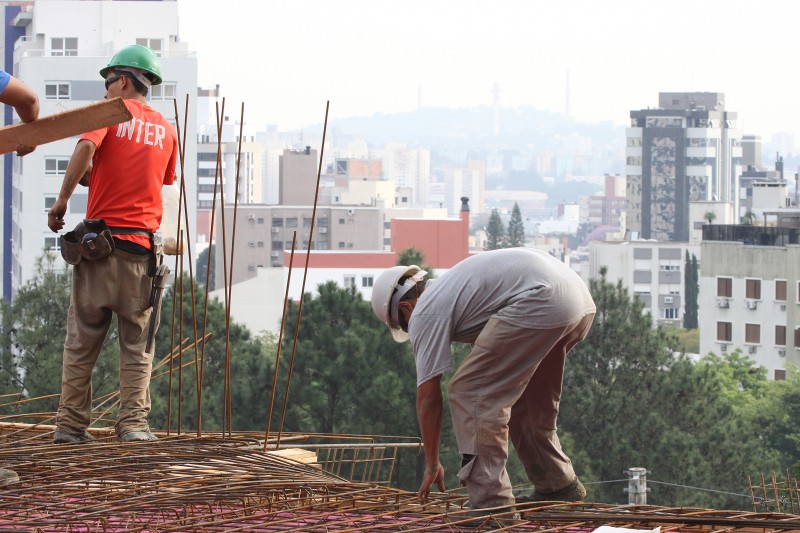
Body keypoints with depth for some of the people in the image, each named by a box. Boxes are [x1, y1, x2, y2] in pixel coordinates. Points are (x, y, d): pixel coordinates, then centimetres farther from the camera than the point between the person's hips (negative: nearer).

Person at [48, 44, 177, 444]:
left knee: (81, 341, 4)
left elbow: (86, 147, -17)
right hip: (142, 244, 2)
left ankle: (71, 424, 3)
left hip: (98, 240, -2)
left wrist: (62, 199, -8)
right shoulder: (166, 130, 13)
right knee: (137, 343, 6)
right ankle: (134, 422, -4)